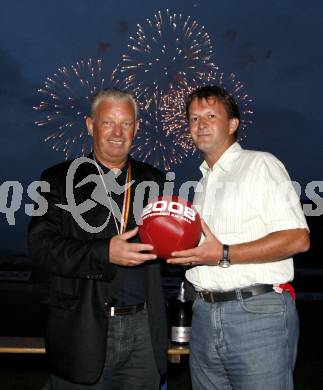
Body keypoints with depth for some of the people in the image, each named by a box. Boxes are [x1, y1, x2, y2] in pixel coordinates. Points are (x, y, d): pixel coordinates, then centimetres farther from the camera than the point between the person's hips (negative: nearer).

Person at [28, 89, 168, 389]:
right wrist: (105, 253, -23)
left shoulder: (154, 181, 9)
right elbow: (41, 247, -11)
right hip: (83, 332, -2)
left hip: (144, 330, 3)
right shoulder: (60, 180, 0)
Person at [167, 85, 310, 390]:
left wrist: (224, 255, -18)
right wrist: (183, 252, 3)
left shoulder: (260, 164, -4)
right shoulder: (203, 183, 20)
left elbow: (297, 238, -15)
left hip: (258, 311, -7)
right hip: (205, 313, 7)